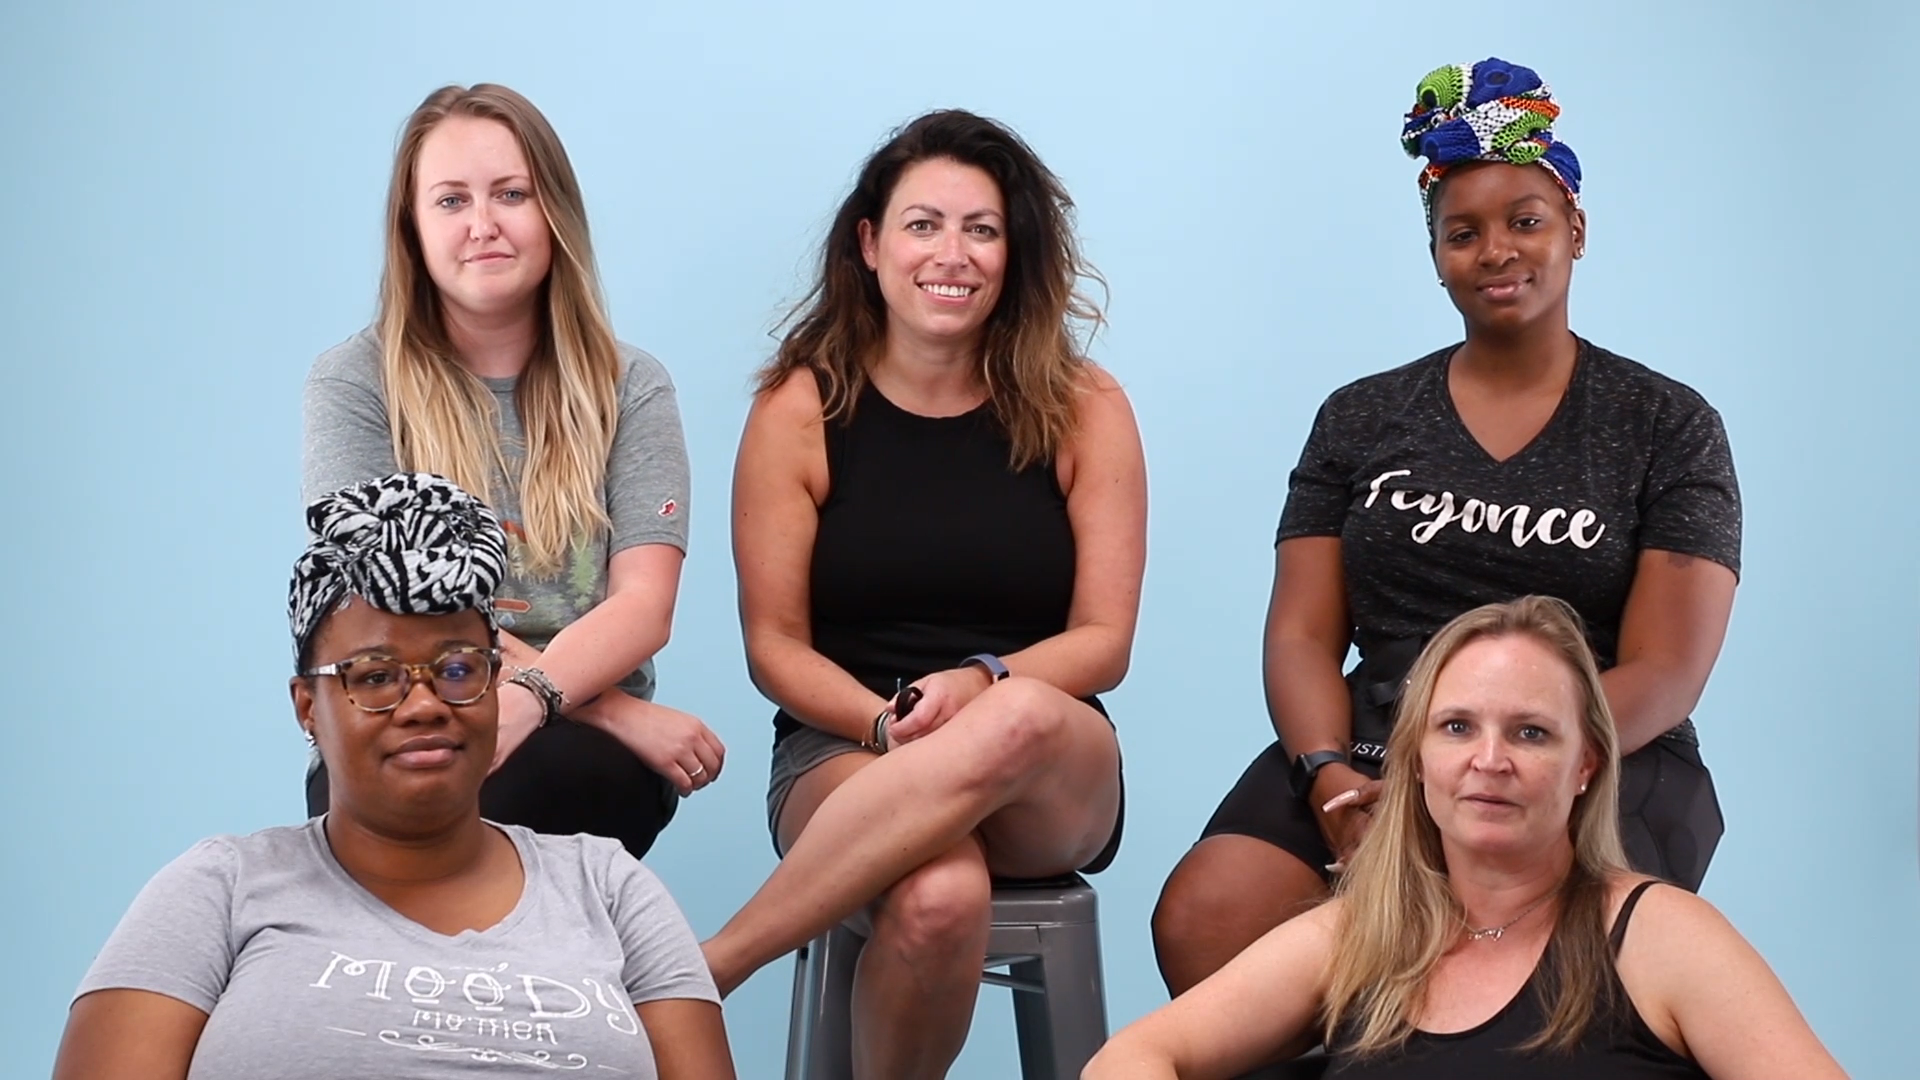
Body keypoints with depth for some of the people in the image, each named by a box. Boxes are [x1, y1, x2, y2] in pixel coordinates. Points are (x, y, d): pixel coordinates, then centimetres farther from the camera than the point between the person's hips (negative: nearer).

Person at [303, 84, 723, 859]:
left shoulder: (631, 388, 9)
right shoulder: (353, 385, 3)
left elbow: (644, 606, -4)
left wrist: (529, 696, -28)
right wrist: (614, 708, -16)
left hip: (582, 754, 1)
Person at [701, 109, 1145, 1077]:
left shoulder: (1082, 410, 3)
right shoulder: (801, 407, 1)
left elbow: (1104, 642, 1)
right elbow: (774, 647, 1)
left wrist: (979, 686, -19)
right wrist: (891, 725, -18)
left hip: (1052, 781, 2)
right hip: (843, 756, -2)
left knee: (1022, 719, -37)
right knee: (937, 897, -39)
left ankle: (703, 966, -28)